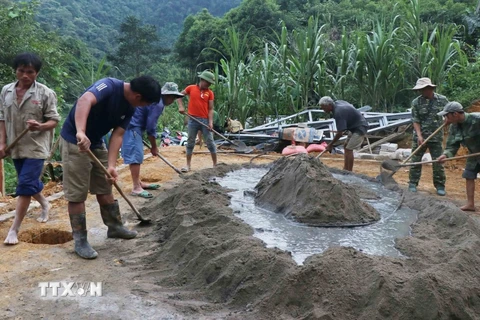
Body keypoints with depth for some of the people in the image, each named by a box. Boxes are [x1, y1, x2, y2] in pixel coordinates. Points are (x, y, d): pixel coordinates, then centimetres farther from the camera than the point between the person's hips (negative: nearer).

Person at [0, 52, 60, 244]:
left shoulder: (45, 93, -10)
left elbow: (54, 120, -8)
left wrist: (40, 126, -28)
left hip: (36, 147, -5)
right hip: (16, 147, 5)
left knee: (25, 186, -9)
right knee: (30, 183, 19)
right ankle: (45, 204, 49)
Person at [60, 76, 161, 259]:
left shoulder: (129, 108, -1)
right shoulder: (110, 86, -25)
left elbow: (117, 135, -4)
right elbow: (84, 101, -43)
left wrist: (111, 165, -16)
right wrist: (81, 132, -58)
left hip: (96, 143, 8)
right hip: (75, 141, -8)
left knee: (104, 188, 17)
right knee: (77, 193, -2)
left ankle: (115, 226, 32)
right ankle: (80, 240, 8)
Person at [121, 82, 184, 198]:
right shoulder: (158, 103, -16)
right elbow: (151, 128, -16)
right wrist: (154, 147, -5)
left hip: (132, 126, 11)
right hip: (131, 127, -11)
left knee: (137, 155, 15)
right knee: (135, 155, -11)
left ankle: (138, 183, 23)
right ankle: (136, 188, -10)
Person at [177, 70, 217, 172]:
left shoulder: (210, 93, 2)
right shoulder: (191, 88, 2)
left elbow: (210, 109, -1)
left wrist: (210, 122, -12)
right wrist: (180, 106, -1)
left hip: (205, 120, 0)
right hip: (193, 120, 0)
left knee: (210, 142, 3)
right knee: (190, 142, 6)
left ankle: (215, 164, 11)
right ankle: (188, 164, 14)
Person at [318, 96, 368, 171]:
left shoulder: (338, 112, -29)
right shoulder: (337, 102, -1)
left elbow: (339, 133, -27)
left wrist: (330, 145, -16)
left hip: (360, 128, -11)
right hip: (355, 126, 11)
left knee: (349, 149, -12)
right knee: (346, 146, 14)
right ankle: (345, 169, 19)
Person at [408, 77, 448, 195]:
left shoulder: (442, 100, -3)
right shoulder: (416, 102, -6)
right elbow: (415, 121, -7)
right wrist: (419, 136, -15)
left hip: (436, 137, 0)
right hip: (419, 137, 0)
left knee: (438, 162, 4)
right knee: (415, 160, 4)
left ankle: (440, 185, 16)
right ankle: (413, 183, 16)